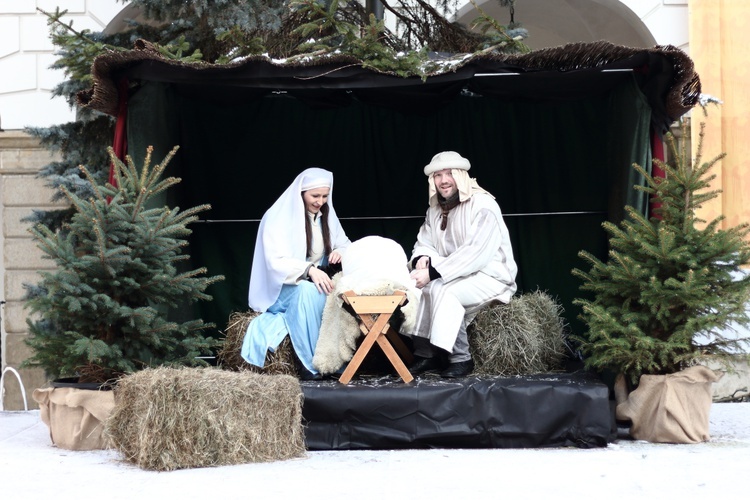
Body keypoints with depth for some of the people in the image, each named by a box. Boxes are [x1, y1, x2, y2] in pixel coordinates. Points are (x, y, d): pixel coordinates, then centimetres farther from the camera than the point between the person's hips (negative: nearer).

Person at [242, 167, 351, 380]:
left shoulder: (326, 215, 5)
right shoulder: (278, 218, -15)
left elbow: (345, 245, 10)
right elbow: (276, 262, -25)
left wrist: (340, 252, -15)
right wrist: (309, 270, -42)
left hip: (315, 283, 6)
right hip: (280, 289, -6)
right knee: (307, 291, -39)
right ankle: (311, 364, -34)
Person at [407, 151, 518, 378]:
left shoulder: (483, 206, -18)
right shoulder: (435, 211, 8)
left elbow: (476, 254, -28)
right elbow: (424, 243, 9)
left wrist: (433, 272, -31)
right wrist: (423, 259, -18)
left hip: (491, 276, -7)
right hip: (458, 276, 8)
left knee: (441, 288, -31)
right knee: (414, 282, -16)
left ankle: (461, 358, -20)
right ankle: (425, 355, -12)